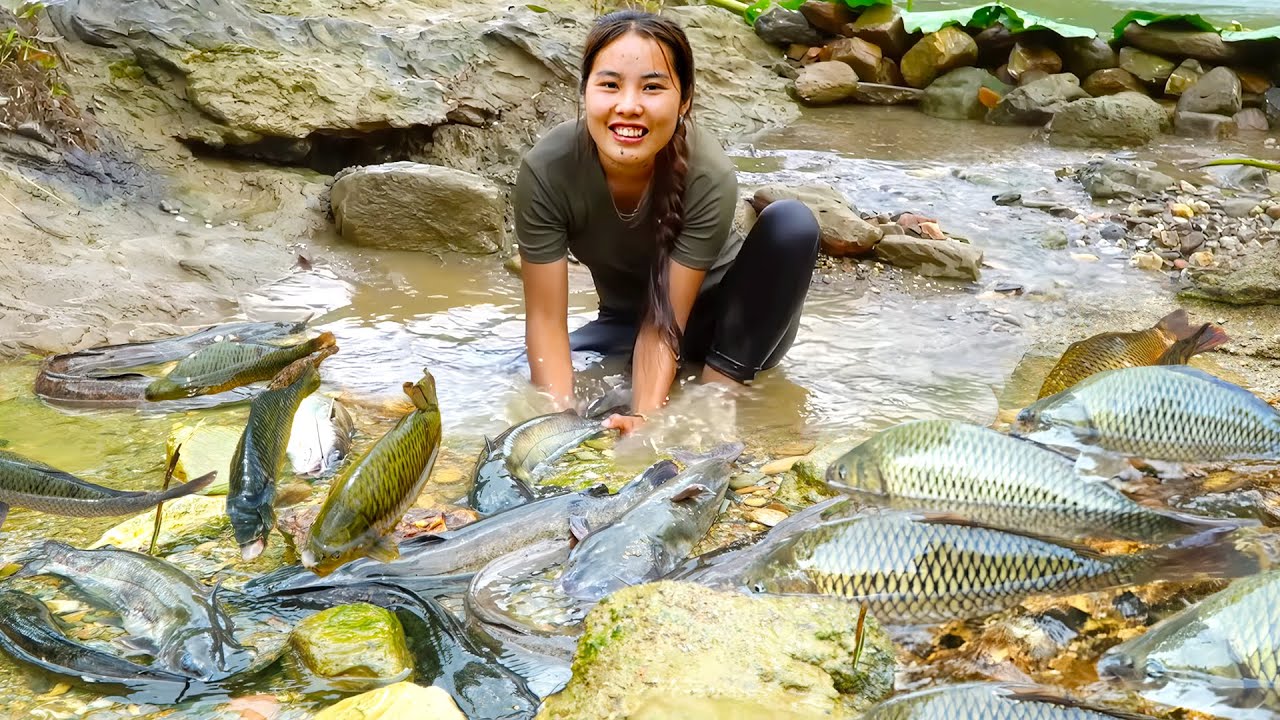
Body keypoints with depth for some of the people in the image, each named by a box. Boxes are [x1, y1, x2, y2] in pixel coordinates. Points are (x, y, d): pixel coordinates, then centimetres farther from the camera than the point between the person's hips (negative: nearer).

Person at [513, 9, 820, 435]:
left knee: (792, 223, -29)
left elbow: (667, 321, -29)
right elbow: (546, 318, -25)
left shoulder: (709, 176, -30)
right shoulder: (546, 169, -26)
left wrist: (645, 418, -43)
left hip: (711, 316, -1)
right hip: (626, 323, 1)